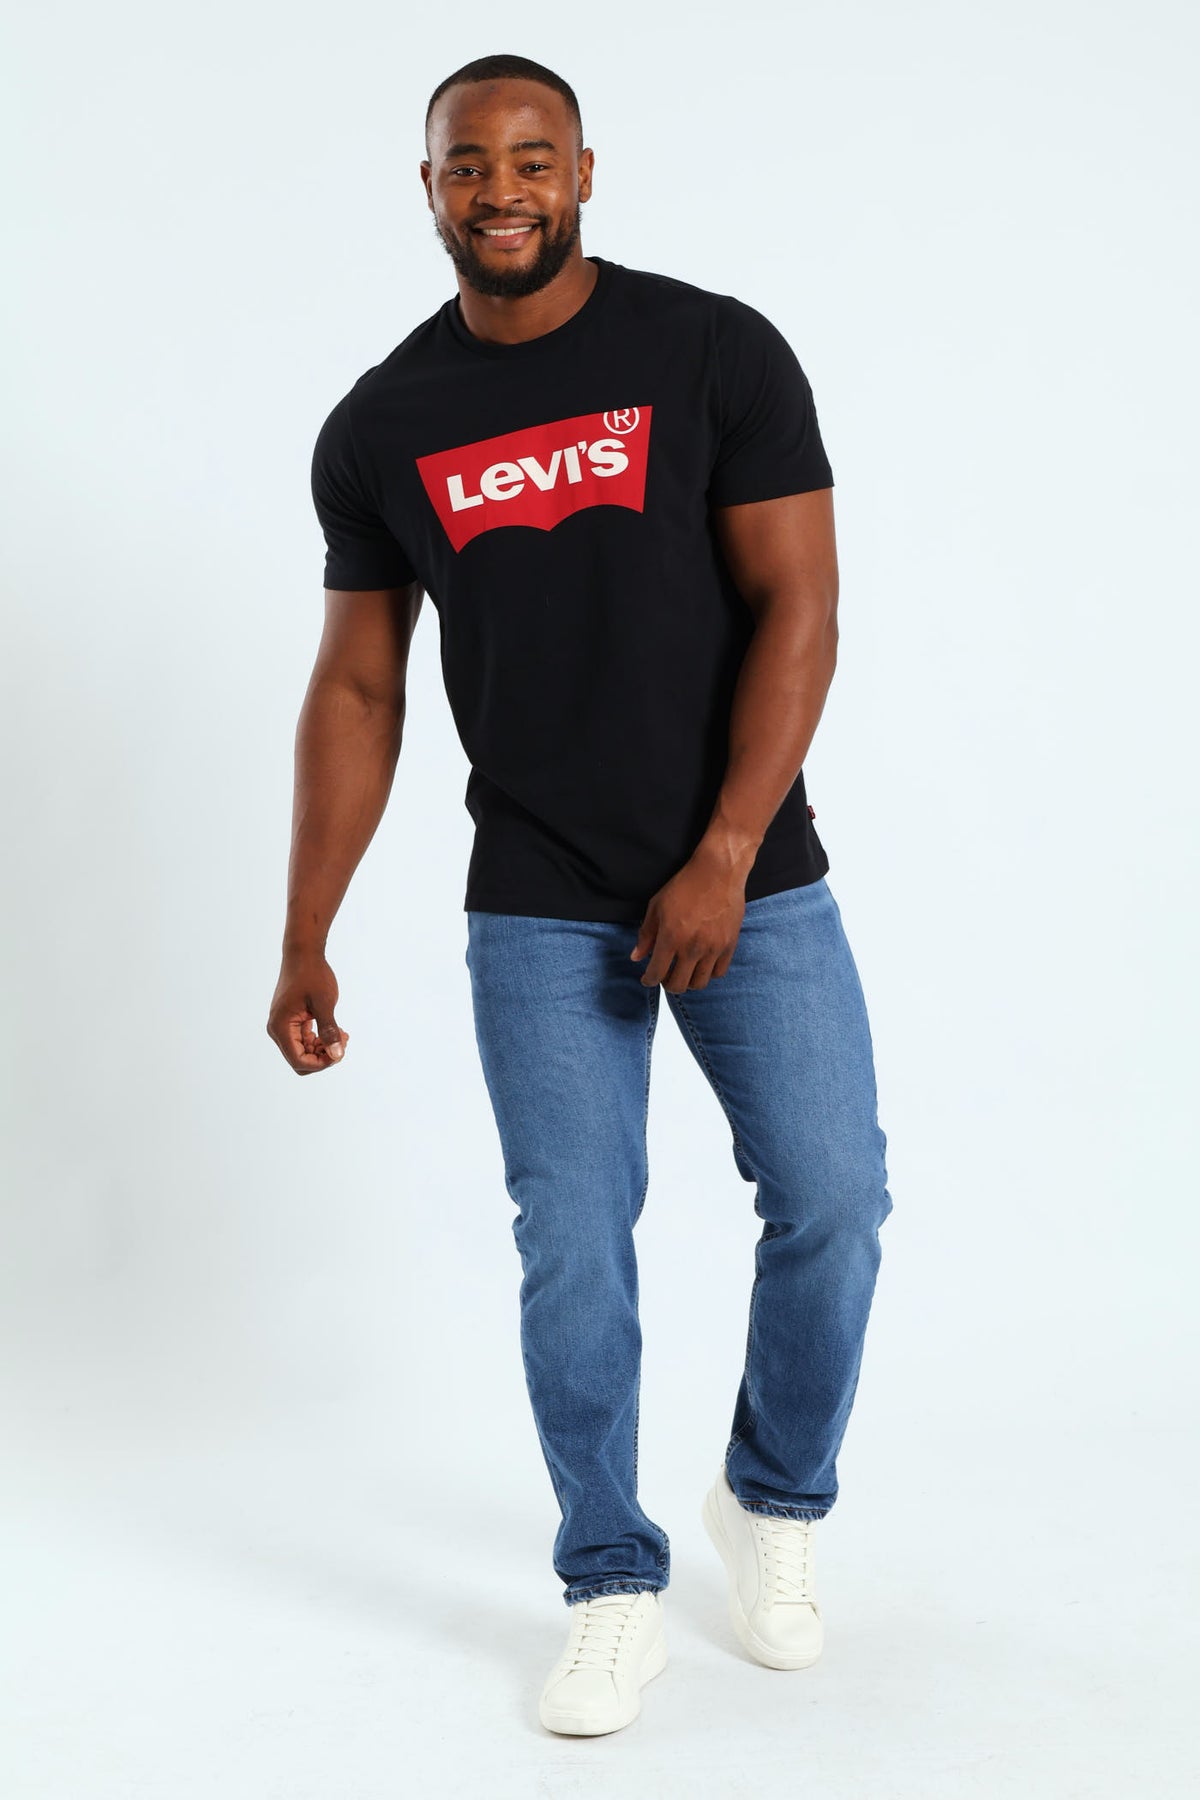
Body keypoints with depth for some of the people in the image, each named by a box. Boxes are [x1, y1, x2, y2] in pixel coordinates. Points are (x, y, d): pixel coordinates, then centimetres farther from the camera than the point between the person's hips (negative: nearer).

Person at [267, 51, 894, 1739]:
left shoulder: (716, 352, -5)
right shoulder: (380, 430, 2)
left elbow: (797, 610, -9)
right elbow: (357, 687, 6)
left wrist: (723, 865, -16)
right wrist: (304, 941, 3)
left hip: (748, 879, -1)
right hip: (539, 906, 1)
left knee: (832, 1202, -1)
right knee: (573, 1247, 1)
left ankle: (774, 1503, 26)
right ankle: (615, 1595, 19)